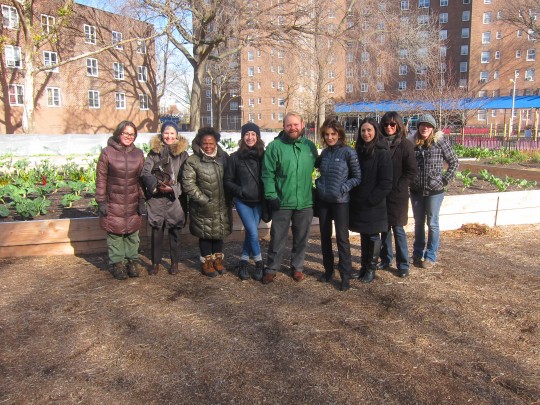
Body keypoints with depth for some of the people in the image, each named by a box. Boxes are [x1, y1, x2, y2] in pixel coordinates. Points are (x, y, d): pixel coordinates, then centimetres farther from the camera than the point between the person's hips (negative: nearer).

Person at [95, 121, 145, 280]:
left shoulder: (138, 154, 6)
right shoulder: (107, 152, -4)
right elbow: (101, 178, -2)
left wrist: (142, 200, 4)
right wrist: (101, 201, -5)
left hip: (132, 203, 3)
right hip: (113, 203, -2)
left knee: (132, 233, 10)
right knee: (115, 234, 5)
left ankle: (132, 260, 24)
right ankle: (117, 263, 18)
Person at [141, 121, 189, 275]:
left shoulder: (182, 153, 3)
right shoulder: (154, 152, 6)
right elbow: (145, 173, -2)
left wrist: (173, 188, -13)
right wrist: (156, 185, -17)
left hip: (175, 198, 0)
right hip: (156, 198, 1)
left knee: (174, 231, 6)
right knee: (156, 231, 5)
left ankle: (175, 262, 19)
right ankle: (155, 262, 19)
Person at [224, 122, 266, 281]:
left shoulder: (263, 155, 1)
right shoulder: (235, 157, -2)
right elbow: (227, 181, 2)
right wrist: (240, 191, -11)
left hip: (259, 202, 2)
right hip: (242, 201, -2)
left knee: (250, 233, 8)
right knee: (253, 233, -9)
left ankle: (244, 263, 24)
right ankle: (259, 264, 9)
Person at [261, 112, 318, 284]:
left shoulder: (310, 146, 6)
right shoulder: (275, 146, -5)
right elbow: (268, 174, -7)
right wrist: (271, 196, -14)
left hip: (305, 203, 3)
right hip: (282, 203, -3)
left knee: (301, 238, 15)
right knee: (277, 238, 7)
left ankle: (297, 267, 32)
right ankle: (271, 269, 22)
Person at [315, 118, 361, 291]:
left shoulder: (348, 152, -10)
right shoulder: (324, 152, 6)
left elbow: (357, 177, -6)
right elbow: (317, 167, 23)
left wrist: (343, 188, -17)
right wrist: (318, 183, 7)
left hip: (340, 202, -5)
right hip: (323, 201, 5)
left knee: (342, 238, -2)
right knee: (325, 236, 12)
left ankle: (345, 275, 8)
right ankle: (328, 270, 27)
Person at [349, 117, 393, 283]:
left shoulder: (382, 153, -10)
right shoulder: (359, 151, 8)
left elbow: (386, 183, -13)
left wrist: (372, 199, -15)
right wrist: (353, 196, 4)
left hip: (374, 204, -5)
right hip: (358, 203, 5)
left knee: (373, 236, 6)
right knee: (363, 235, 15)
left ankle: (371, 268, 19)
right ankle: (364, 266, 27)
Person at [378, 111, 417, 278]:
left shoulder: (405, 144, -5)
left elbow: (411, 171, -6)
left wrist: (397, 188, -12)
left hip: (397, 195, -3)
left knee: (398, 229, 1)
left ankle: (403, 265, 13)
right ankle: (385, 259, 26)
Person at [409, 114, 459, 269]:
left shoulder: (440, 142, -5)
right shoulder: (412, 143, 2)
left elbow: (454, 162, 0)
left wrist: (445, 180, -7)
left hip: (434, 190, -3)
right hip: (416, 191, 3)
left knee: (432, 224, 4)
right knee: (418, 223, 13)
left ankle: (430, 257, 16)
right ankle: (417, 254, 27)